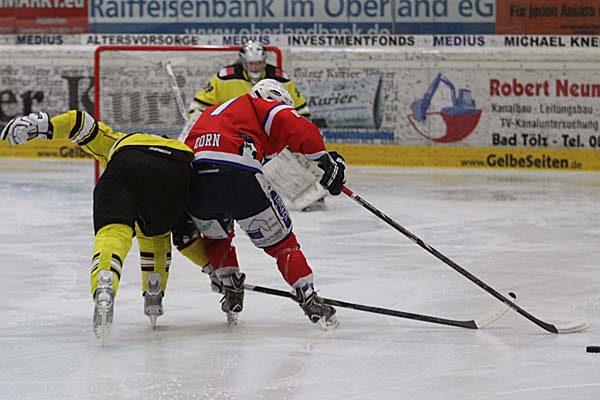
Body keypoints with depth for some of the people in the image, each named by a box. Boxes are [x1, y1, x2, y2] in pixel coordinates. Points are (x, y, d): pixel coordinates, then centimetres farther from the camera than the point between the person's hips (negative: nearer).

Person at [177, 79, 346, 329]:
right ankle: (309, 299, 5)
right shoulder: (261, 106, 21)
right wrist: (325, 160, 5)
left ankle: (230, 291, 27)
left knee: (216, 237, 34)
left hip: (192, 177, 5)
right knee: (280, 240, 9)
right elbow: (296, 127, 2)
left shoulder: (209, 114, 40)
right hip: (238, 175, -5)